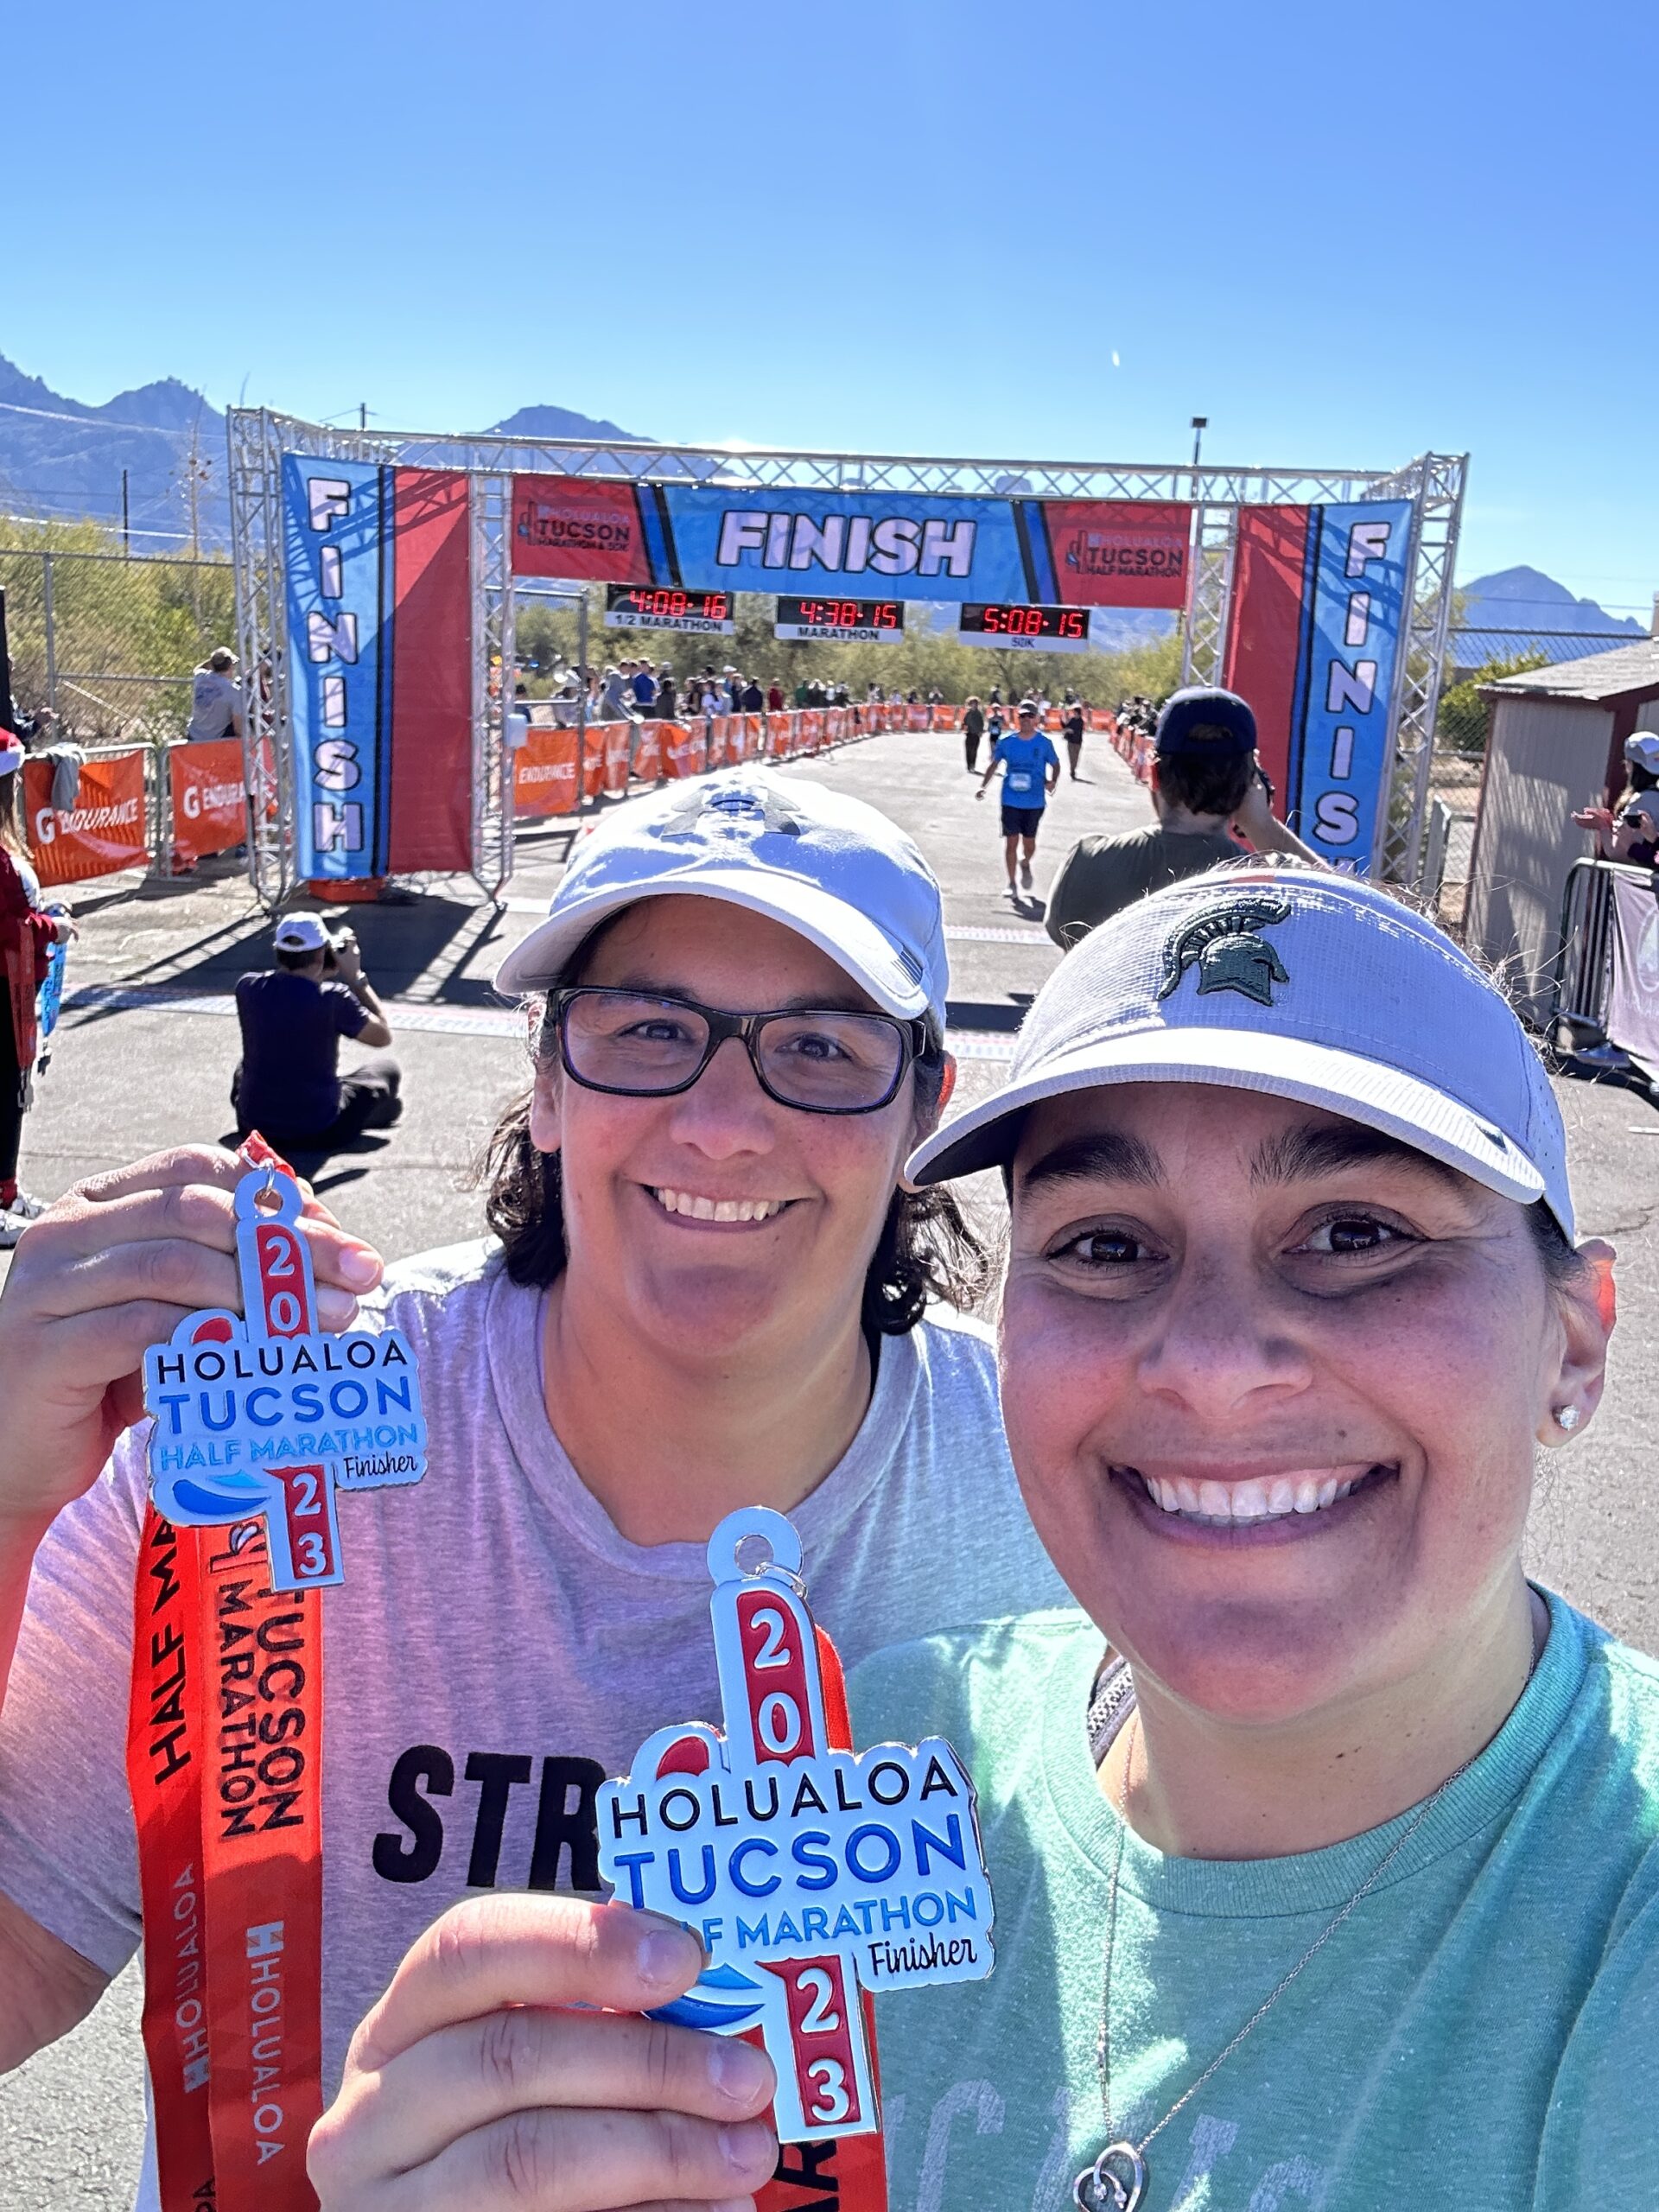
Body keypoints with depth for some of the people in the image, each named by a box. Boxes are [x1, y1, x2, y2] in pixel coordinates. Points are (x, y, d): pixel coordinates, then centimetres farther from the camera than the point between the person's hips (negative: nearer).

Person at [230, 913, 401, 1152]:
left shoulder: (246, 987, -9)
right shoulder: (332, 999, -21)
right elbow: (383, 1037, -4)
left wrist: (319, 976, 10)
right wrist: (355, 976, -2)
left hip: (253, 1129, 4)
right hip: (319, 1135, -3)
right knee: (387, 1067, 20)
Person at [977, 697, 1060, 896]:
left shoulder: (1043, 743, -2)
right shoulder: (1006, 742, 0)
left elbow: (1055, 764, 11)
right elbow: (993, 763, 12)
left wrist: (1052, 781, -8)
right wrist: (983, 786, 1)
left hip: (1035, 802, 0)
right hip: (1011, 801, 0)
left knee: (1029, 842, 7)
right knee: (1011, 842, -1)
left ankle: (1025, 864, 42)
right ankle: (1012, 883, 11)